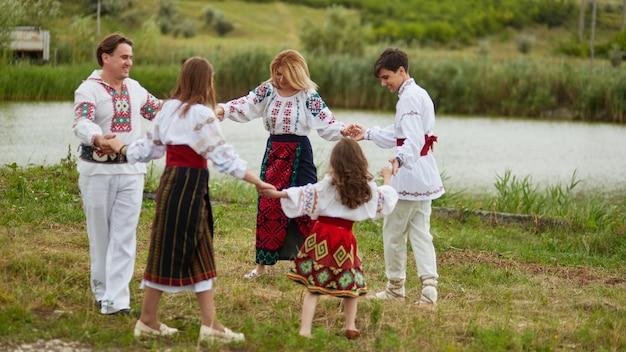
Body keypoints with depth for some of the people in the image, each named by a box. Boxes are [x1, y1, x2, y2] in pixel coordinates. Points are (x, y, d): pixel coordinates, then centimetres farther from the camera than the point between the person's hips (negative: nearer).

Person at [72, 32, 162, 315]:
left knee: (124, 238, -4)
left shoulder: (134, 88, 10)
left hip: (131, 170, 4)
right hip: (97, 171, -4)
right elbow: (82, 123, -26)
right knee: (100, 235, 7)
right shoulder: (89, 89, -9)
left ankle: (116, 300, -5)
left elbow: (159, 111, 22)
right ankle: (102, 290, 24)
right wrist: (97, 138, -47)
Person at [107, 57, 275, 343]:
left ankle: (210, 324, 12)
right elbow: (223, 156, -17)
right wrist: (258, 183, -15)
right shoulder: (200, 114, -14)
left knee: (199, 255, 10)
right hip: (189, 183, -9)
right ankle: (147, 321, 11)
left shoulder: (169, 108, 10)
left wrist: (122, 149, 33)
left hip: (172, 180, 9)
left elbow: (149, 147, 16)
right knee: (170, 252, 1)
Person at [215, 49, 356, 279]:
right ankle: (262, 264, 15)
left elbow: (327, 123, -11)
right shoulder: (268, 90, 1)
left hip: (298, 154, -3)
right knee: (268, 206, 5)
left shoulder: (308, 96, -8)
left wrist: (344, 131, -30)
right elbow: (245, 106, -7)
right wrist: (223, 109, -25)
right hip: (273, 153, 3)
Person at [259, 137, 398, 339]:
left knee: (313, 286, -1)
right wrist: (387, 181, 42)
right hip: (345, 238, 1)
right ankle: (350, 326, 21)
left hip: (322, 234, -1)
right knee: (352, 283, 20)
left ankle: (305, 329, -8)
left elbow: (305, 195, -10)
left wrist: (277, 194, -9)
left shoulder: (329, 183, -3)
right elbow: (384, 200, 23)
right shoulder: (367, 186, 5)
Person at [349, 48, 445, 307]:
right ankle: (429, 287, -3)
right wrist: (368, 134, 31)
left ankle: (396, 287, 15)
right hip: (426, 173, 10)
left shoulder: (409, 97, -16)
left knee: (393, 231, 4)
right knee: (420, 231, 8)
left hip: (410, 170, -10)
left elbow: (413, 139, -30)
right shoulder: (420, 94, 15)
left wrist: (400, 159, -47)